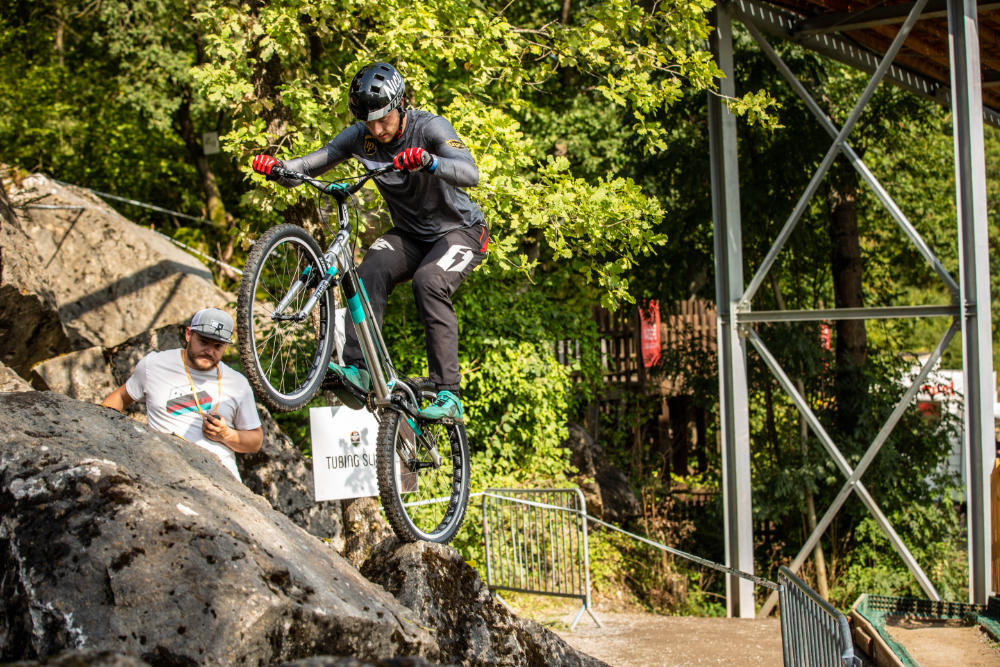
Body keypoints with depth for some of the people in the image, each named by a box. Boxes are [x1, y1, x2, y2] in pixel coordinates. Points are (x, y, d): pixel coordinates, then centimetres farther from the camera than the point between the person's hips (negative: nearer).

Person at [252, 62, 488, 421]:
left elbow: (470, 174, -37)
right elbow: (311, 165, -12)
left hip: (460, 230, -4)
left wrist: (429, 161, -57)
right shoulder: (361, 136, -9)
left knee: (428, 282, -32)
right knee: (372, 270, -27)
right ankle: (357, 370, -32)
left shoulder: (429, 128, -22)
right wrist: (277, 168, -34)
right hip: (410, 234, 4)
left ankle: (449, 395, -30)